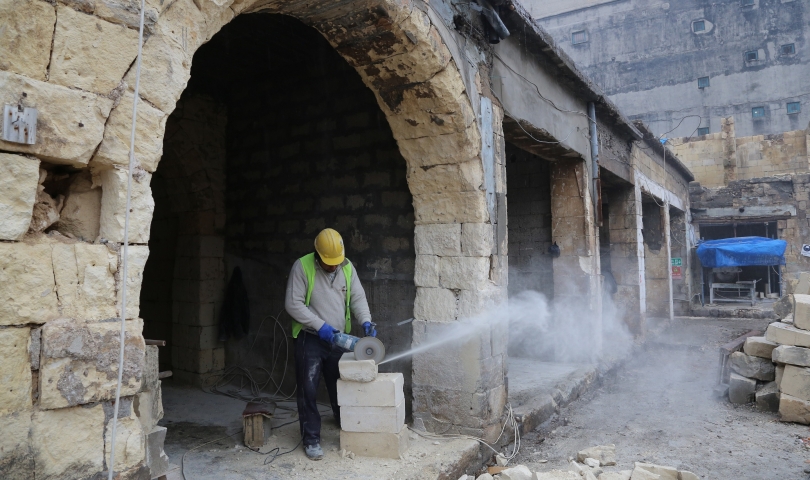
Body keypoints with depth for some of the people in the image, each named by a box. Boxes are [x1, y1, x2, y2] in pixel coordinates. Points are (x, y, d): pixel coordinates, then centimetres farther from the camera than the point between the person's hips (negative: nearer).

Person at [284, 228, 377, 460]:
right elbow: (293, 304, -16)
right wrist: (320, 325, -21)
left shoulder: (347, 267, -1)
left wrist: (365, 321, -17)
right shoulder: (302, 266, -15)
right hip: (310, 339, -4)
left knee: (340, 386, 15)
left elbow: (358, 298, 1)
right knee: (308, 390, 0)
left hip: (338, 338, 4)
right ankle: (311, 439, 13)